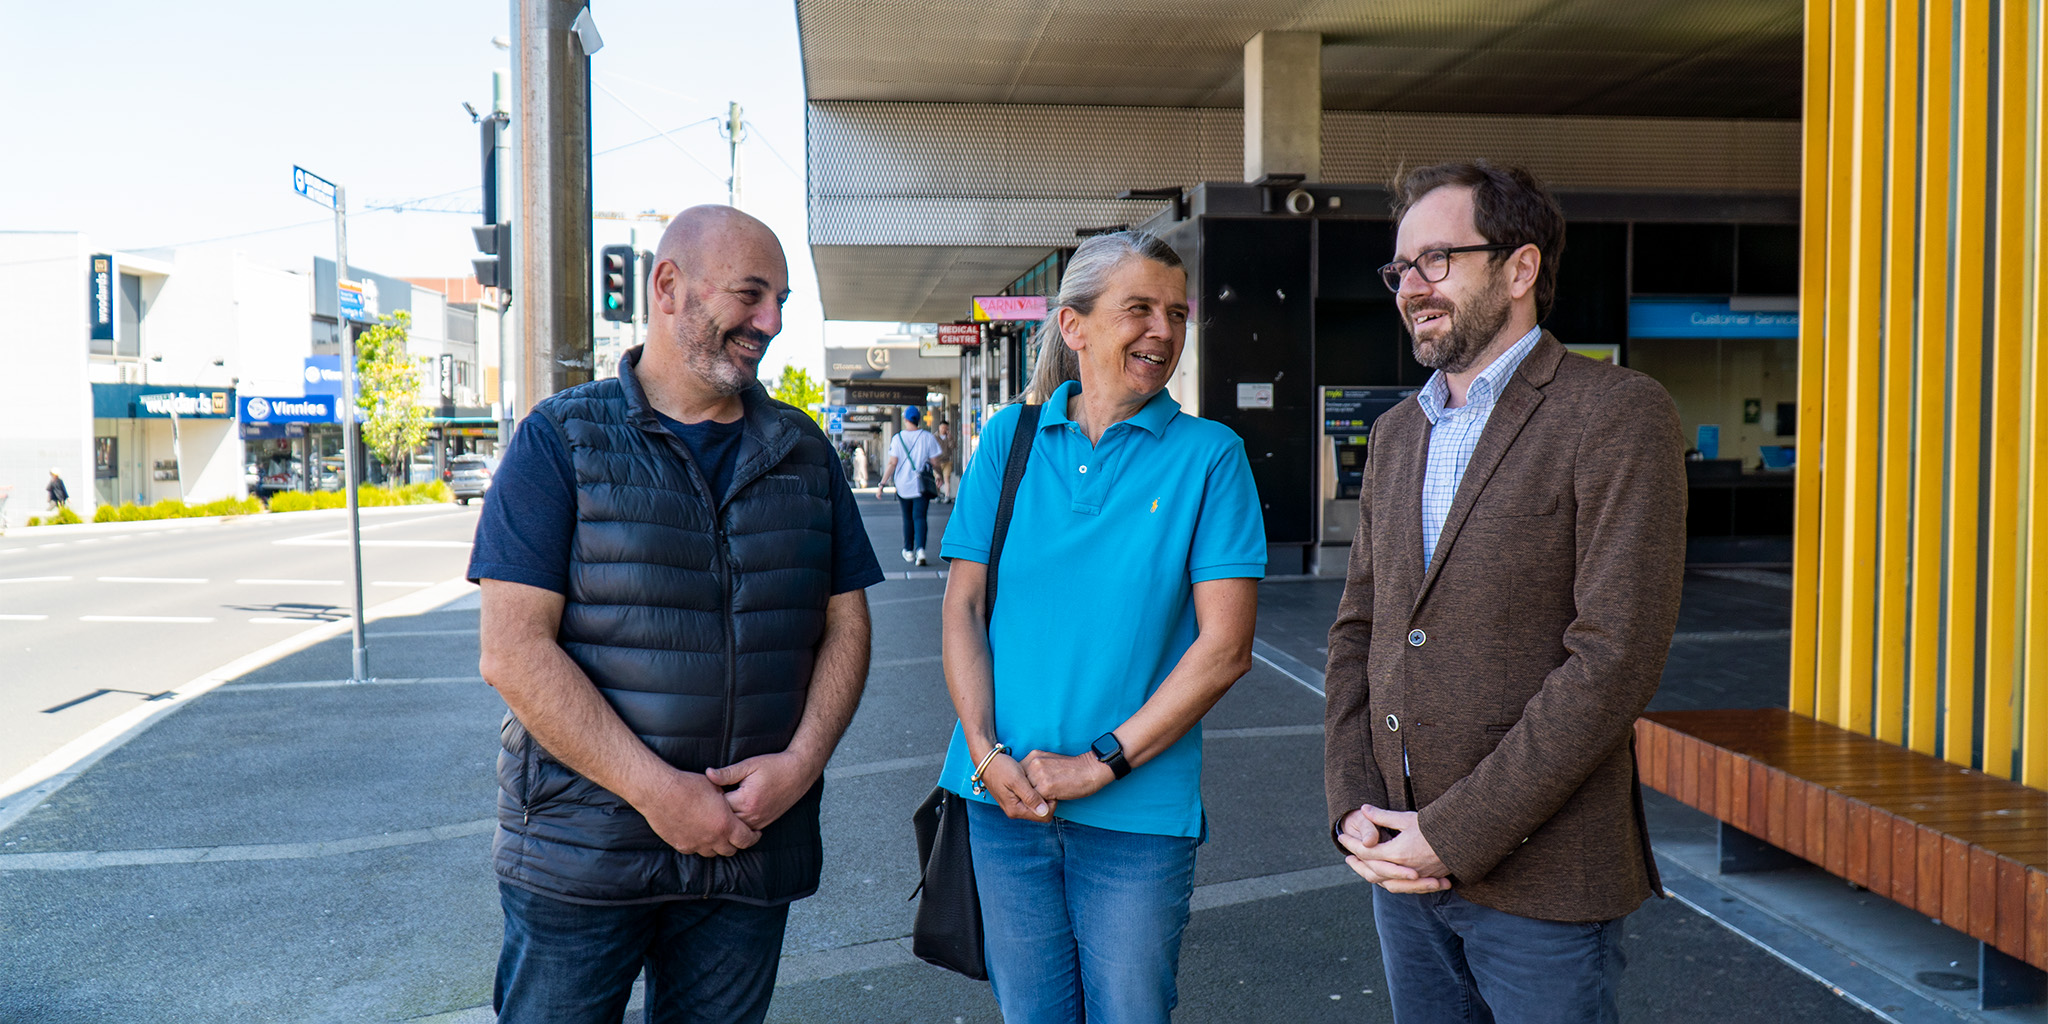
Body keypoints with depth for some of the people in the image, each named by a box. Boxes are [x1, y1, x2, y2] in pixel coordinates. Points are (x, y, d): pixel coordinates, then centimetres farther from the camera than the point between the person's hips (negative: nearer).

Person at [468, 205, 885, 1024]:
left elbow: (845, 625, 9)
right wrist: (656, 791, -16)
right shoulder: (561, 440, -4)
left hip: (752, 851, 4)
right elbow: (514, 651, -11)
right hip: (580, 856, -3)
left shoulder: (803, 452, 9)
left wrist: (801, 761, -8)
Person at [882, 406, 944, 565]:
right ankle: (920, 549, -22)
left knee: (907, 518, 14)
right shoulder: (928, 437, -4)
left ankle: (908, 551, 22)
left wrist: (883, 482, -1)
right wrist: (943, 458, 21)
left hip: (903, 486, 1)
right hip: (922, 485, -1)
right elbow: (935, 461, -2)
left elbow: (892, 463, -7)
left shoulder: (898, 438, -4)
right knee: (919, 517, -2)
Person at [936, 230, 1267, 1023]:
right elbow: (963, 605, 3)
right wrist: (987, 752, -9)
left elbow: (1225, 645, -9)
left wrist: (1100, 763, -13)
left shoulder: (1209, 456, -4)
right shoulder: (1010, 439, 4)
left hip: (1136, 810, -2)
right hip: (1005, 799, 2)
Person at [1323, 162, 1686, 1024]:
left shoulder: (1617, 416, -11)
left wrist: (1456, 834, -17)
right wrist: (1352, 806, -2)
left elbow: (1615, 656, -18)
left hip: (1537, 879, -6)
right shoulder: (1397, 434, 11)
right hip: (1402, 863, 6)